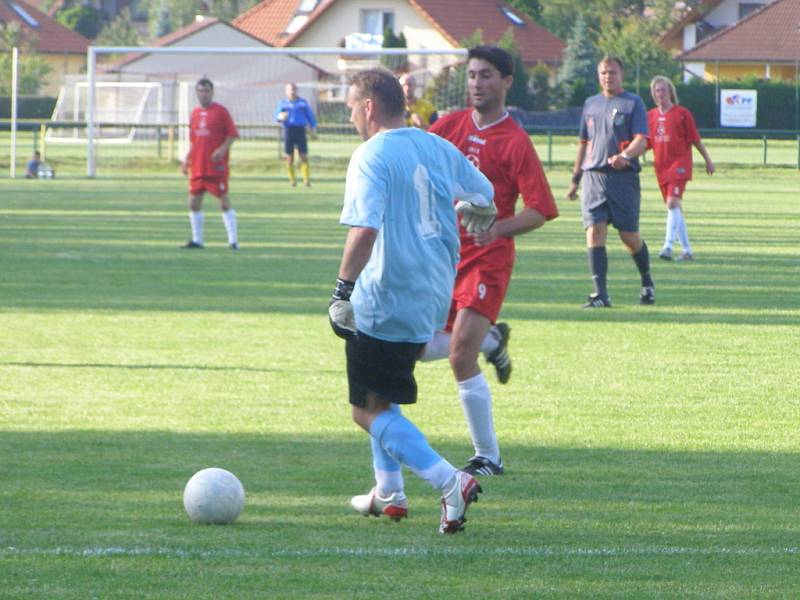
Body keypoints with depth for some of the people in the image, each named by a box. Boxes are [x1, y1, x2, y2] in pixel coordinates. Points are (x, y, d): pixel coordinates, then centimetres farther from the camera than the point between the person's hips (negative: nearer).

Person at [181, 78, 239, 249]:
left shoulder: (220, 111, -4)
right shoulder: (195, 113, 13)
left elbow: (232, 134, -6)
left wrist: (223, 149, -20)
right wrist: (187, 160, 14)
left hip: (216, 167, -6)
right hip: (198, 167, 6)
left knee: (224, 202, -6)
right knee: (194, 202, 5)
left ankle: (233, 240, -3)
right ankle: (196, 240, 14)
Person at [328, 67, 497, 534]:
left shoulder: (371, 157, -16)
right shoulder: (438, 148, 6)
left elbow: (365, 229, -28)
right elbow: (485, 201, 17)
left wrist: (343, 291, -25)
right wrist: (471, 213, 40)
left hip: (386, 302, -8)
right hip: (436, 298, 8)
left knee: (371, 411, -2)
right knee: (382, 396, 27)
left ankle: (450, 481, -18)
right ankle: (389, 493, 29)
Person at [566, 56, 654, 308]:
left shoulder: (633, 103, 2)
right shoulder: (591, 104, 17)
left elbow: (641, 141, -9)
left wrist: (625, 156, -29)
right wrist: (575, 178, 23)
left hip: (624, 176, -4)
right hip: (593, 176, 4)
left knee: (629, 237, 1)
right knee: (594, 232, -10)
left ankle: (647, 283, 25)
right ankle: (600, 293, -11)